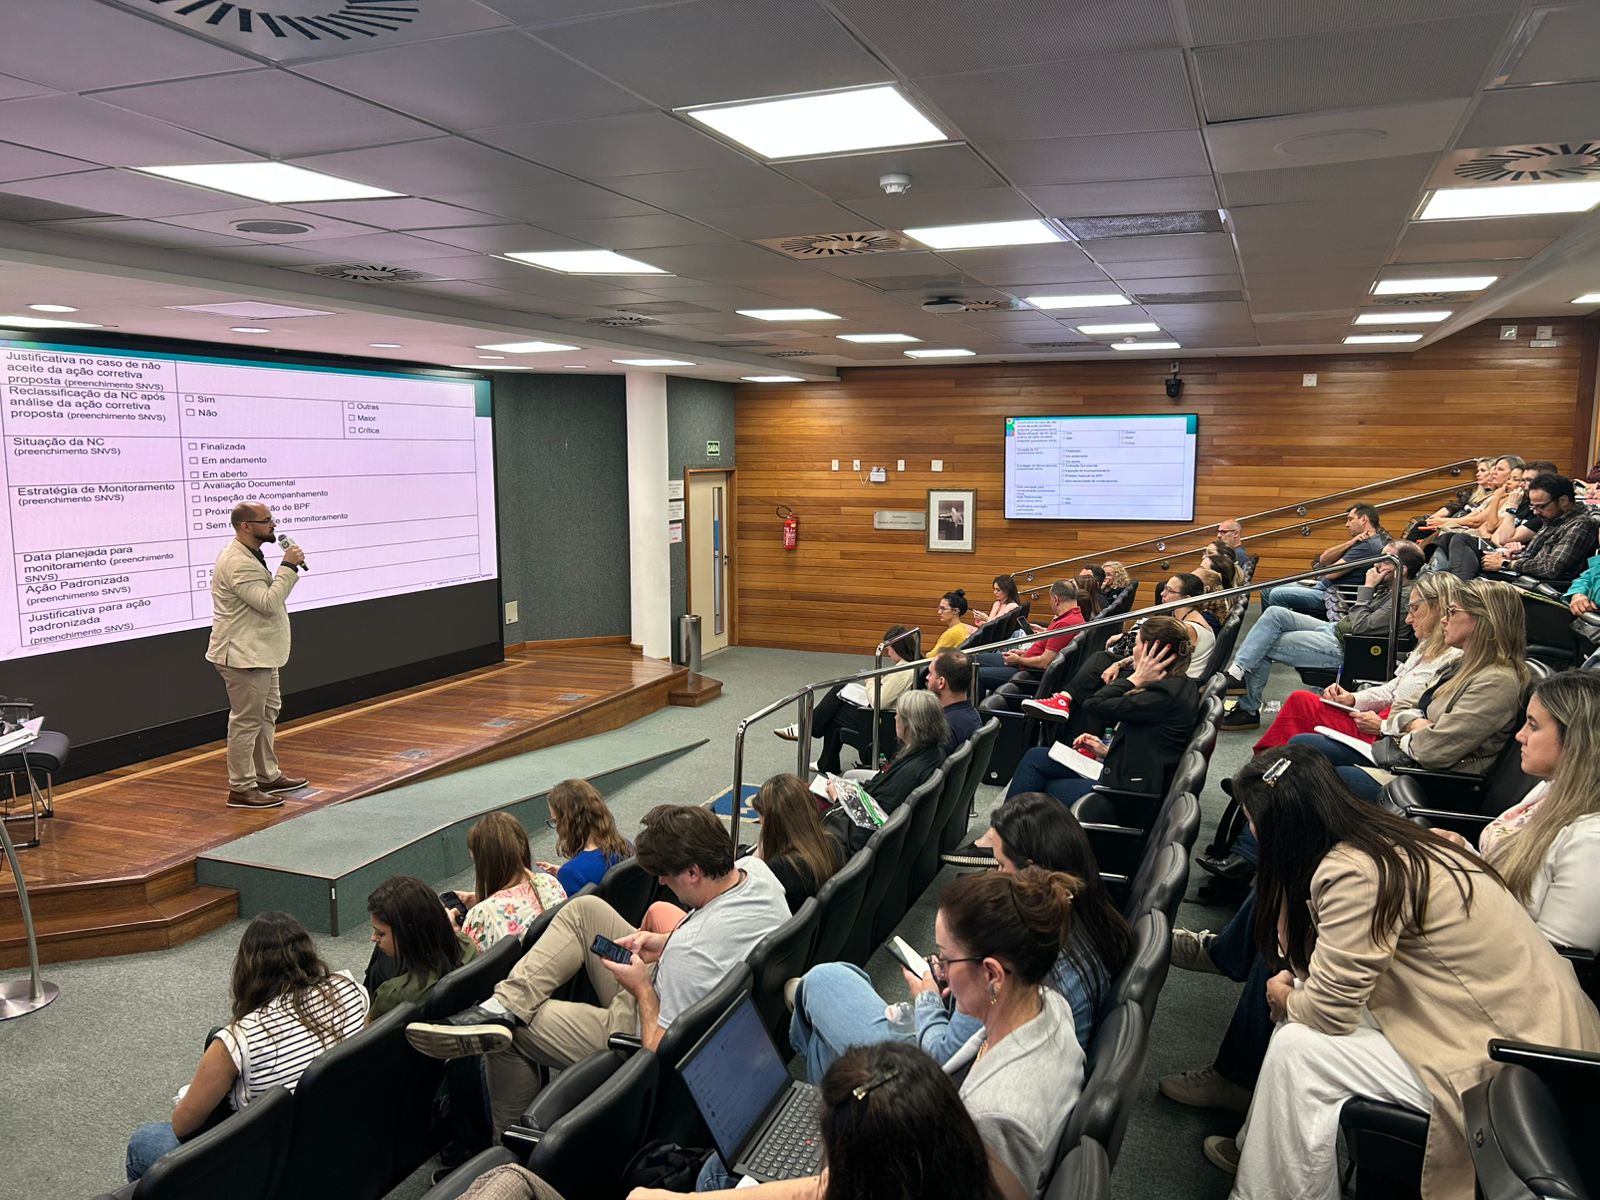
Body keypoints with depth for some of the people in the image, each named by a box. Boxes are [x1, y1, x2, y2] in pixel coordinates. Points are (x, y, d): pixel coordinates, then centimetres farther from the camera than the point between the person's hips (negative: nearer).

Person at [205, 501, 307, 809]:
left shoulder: (250, 556, 13)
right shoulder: (237, 563, -21)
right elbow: (269, 603, -26)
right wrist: (288, 566, -23)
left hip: (259, 653, 11)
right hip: (243, 656, -11)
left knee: (267, 714, 19)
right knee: (247, 721, -4)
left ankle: (267, 776, 30)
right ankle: (241, 789, 5)